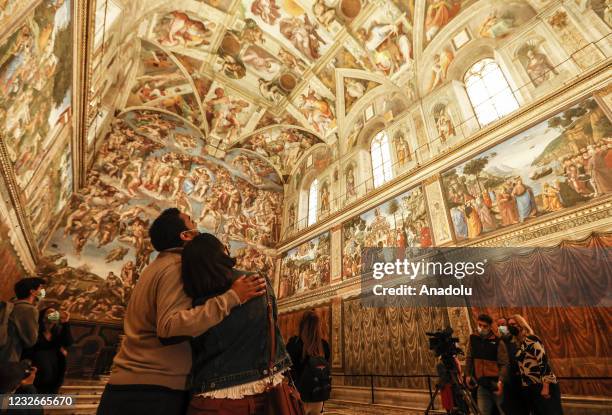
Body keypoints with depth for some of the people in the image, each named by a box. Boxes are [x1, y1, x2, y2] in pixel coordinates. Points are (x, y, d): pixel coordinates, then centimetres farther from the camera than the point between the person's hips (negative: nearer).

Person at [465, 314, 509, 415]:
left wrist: (500, 381, -21)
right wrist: (468, 374, 5)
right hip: (481, 382, 3)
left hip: (495, 382, -3)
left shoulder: (498, 342, -8)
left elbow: (504, 364, -11)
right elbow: (469, 358, 9)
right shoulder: (473, 339, 3)